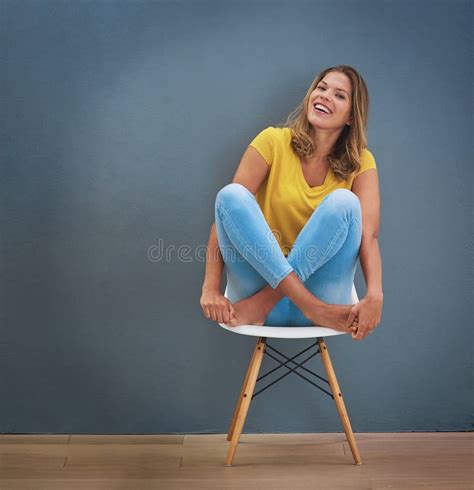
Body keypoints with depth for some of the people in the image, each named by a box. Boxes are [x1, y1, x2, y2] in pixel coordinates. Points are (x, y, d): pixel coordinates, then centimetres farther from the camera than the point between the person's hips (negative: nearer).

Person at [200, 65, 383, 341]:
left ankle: (263, 303, -22)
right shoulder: (274, 141, 0)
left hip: (320, 290, 0)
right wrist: (211, 289, -19)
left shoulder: (360, 162, 2)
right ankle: (312, 307, -29)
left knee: (344, 202, -23)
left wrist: (375, 296, -31)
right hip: (261, 278, 0)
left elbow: (369, 235, -11)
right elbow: (227, 206, -8)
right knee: (232, 194, -22)